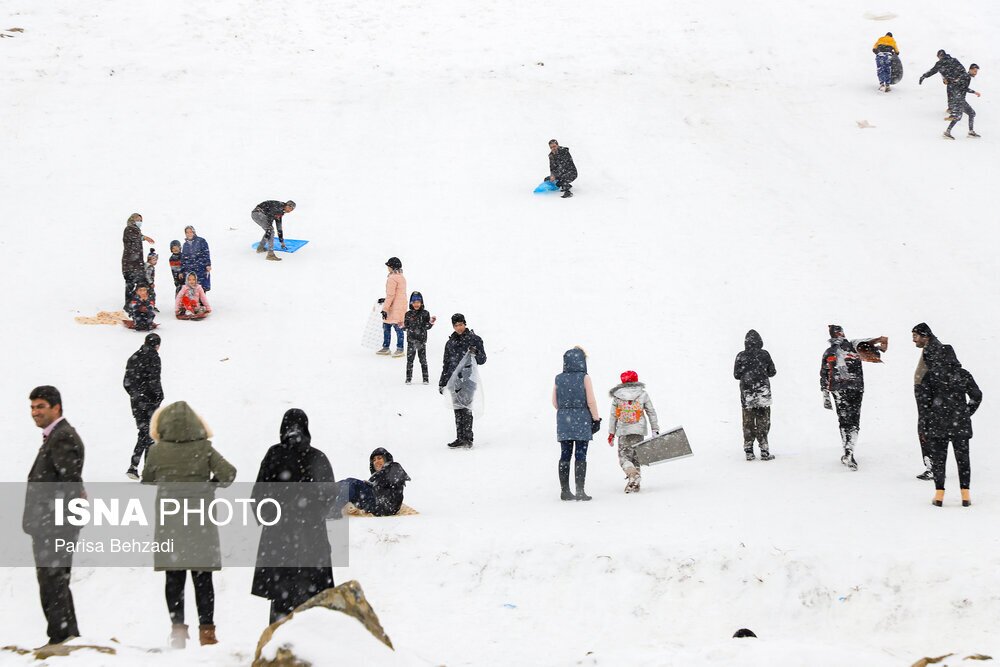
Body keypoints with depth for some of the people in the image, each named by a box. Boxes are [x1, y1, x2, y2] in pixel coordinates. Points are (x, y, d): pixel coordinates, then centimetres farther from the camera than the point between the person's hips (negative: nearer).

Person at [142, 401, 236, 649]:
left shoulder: (157, 451, -6)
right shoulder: (204, 448, -8)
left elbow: (147, 480, 8)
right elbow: (228, 473, -12)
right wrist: (212, 484, 7)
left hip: (169, 522, 0)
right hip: (200, 524, 0)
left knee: (174, 579, 7)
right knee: (203, 580, 6)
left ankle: (177, 629, 4)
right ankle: (206, 630, 4)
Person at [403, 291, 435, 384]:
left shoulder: (425, 313, 1)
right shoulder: (408, 314, 4)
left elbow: (427, 327, 0)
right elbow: (405, 327, 8)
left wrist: (431, 322, -18)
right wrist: (402, 326, -12)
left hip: (421, 340, -1)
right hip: (411, 340, 1)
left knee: (423, 360, 3)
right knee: (409, 360, 1)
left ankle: (426, 378, 8)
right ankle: (408, 378, 8)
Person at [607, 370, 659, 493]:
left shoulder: (617, 396, 0)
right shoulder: (643, 394, 1)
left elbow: (613, 416, 4)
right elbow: (651, 413, 4)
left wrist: (611, 433, 11)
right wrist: (655, 429, 11)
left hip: (623, 431, -1)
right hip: (639, 430, 1)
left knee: (624, 456, 1)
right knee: (636, 456, 10)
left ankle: (633, 474, -27)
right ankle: (635, 484, 4)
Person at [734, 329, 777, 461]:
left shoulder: (741, 356, -3)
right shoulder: (764, 354, -5)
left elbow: (736, 375, 3)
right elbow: (772, 372, 3)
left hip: (746, 393, 1)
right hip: (763, 391, -1)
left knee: (748, 422, 8)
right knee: (763, 422, 4)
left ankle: (749, 451, 6)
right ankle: (764, 451, 1)